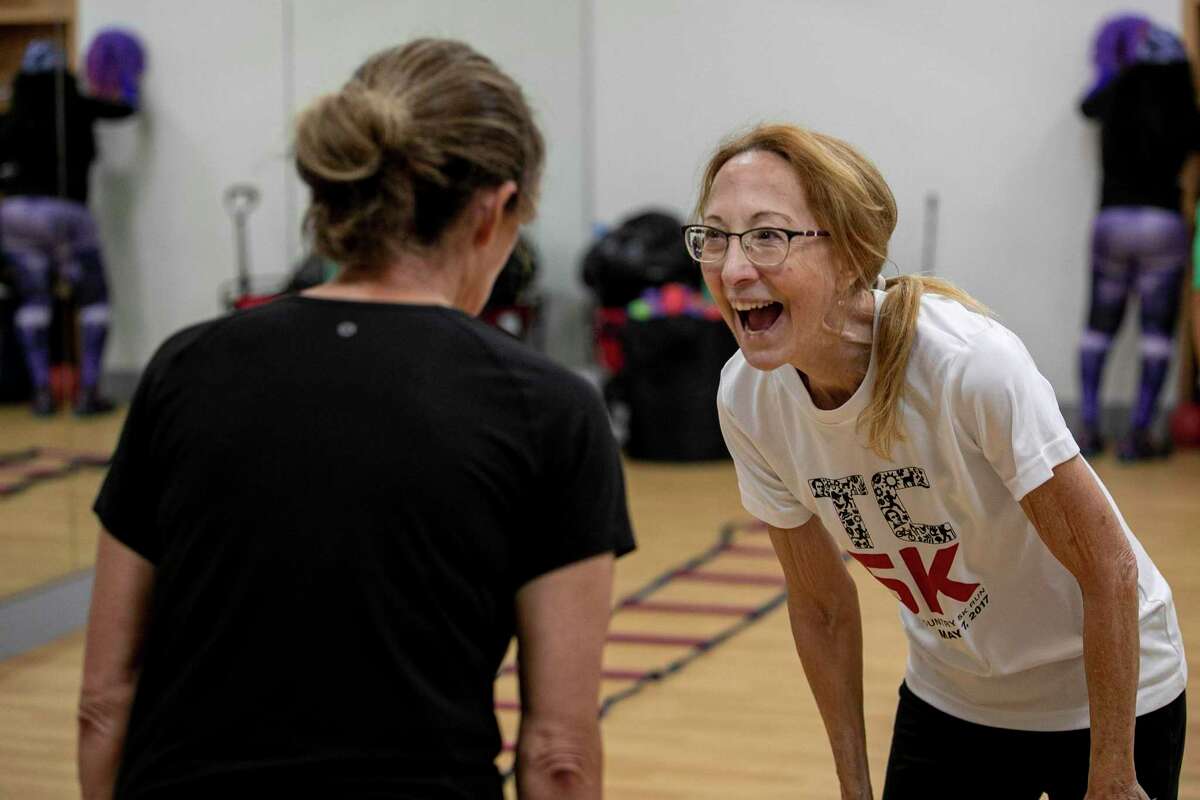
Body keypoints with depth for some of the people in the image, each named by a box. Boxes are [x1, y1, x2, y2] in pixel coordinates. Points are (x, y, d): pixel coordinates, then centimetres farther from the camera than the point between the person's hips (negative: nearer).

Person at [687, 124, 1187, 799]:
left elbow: (1110, 569, -22)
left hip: (1106, 696, -3)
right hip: (949, 700, 4)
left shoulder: (971, 362, -31)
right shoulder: (748, 401, -16)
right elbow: (822, 607, -2)